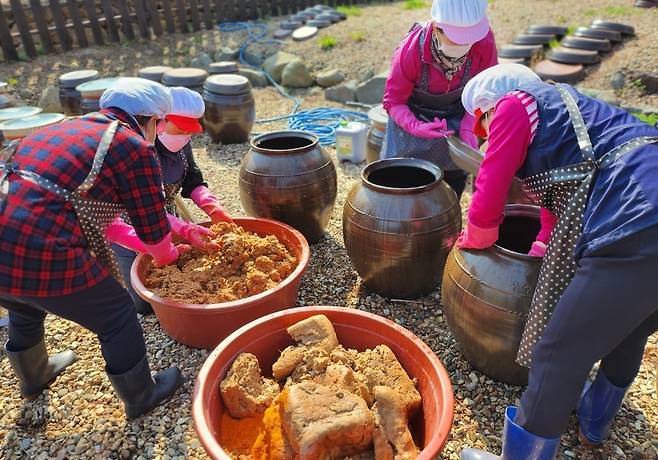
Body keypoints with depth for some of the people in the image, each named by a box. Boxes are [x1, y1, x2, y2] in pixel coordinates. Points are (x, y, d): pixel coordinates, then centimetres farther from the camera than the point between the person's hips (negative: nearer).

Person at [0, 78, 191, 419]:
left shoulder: (69, 128, 19)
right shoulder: (135, 148, -6)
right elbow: (152, 228, 0)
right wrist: (166, 255, 23)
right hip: (41, 258, -9)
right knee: (118, 317, 14)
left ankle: (33, 377, 63)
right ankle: (141, 397, 35)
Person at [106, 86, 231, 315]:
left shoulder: (181, 143, -9)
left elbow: (192, 181, -3)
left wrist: (211, 205, -23)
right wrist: (185, 230, -43)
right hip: (130, 228, -6)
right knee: (145, 304, 2)